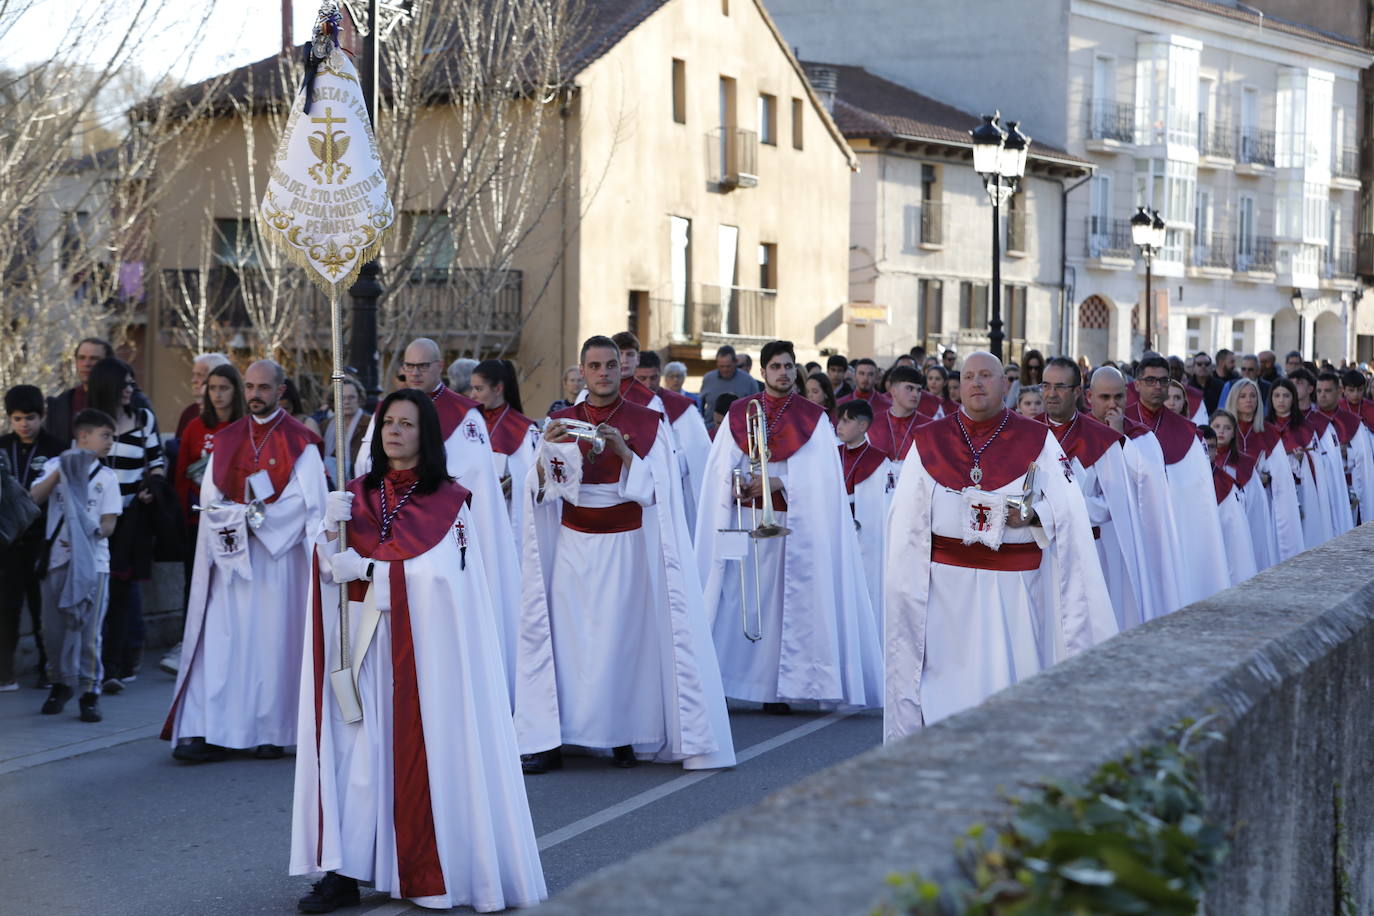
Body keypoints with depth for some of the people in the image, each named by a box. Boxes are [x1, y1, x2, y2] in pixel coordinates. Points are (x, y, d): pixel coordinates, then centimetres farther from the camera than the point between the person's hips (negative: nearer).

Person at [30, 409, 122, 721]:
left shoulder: (106, 477, 8)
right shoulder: (56, 466, 8)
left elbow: (109, 523, 1)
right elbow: (34, 498, -7)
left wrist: (89, 537, -18)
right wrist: (60, 471, -14)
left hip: (92, 561, -1)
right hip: (57, 558, 1)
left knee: (88, 629, -5)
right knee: (53, 628, 4)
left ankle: (90, 692, 1)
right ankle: (60, 684, 22)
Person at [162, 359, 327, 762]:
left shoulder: (299, 441, 1)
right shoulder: (226, 439, 12)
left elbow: (307, 501, -8)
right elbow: (210, 500, 7)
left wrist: (248, 514, -10)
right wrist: (252, 512, -10)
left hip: (278, 555, -3)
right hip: (231, 554, 3)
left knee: (274, 639, -1)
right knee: (220, 640, -5)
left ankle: (271, 731, 5)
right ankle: (209, 732, -9)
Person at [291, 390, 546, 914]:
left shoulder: (448, 502, -1)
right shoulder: (359, 495, 12)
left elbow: (437, 574, -12)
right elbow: (331, 569, 7)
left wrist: (367, 569, -9)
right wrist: (332, 529, -13)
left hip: (421, 644, -3)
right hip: (362, 640, 4)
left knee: (423, 746, -3)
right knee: (355, 747, -3)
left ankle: (428, 870, 6)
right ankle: (344, 871, -5)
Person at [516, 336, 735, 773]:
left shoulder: (647, 423, 2)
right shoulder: (562, 422, 8)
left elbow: (654, 488, -6)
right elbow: (542, 491, 1)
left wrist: (623, 450, -19)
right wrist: (546, 451, -17)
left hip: (627, 548, -1)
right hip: (573, 548, 2)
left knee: (625, 636, -3)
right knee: (566, 638, -5)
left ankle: (624, 736, 7)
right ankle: (548, 741, -4)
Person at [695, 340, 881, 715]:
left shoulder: (813, 418, 5)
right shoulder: (739, 412, 10)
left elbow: (819, 475, -5)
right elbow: (720, 465, 4)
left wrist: (778, 483, -16)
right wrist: (735, 481, -16)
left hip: (791, 525, -1)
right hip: (742, 519, 1)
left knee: (784, 603, -4)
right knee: (734, 599, -3)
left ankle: (777, 689, -1)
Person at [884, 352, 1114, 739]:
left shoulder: (1038, 441, 3)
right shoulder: (929, 441, 6)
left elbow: (1067, 510, -1)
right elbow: (907, 516, 4)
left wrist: (1032, 516, -20)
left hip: (1013, 589, -1)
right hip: (947, 587, 1)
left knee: (1009, 675, 0)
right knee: (948, 678, -2)